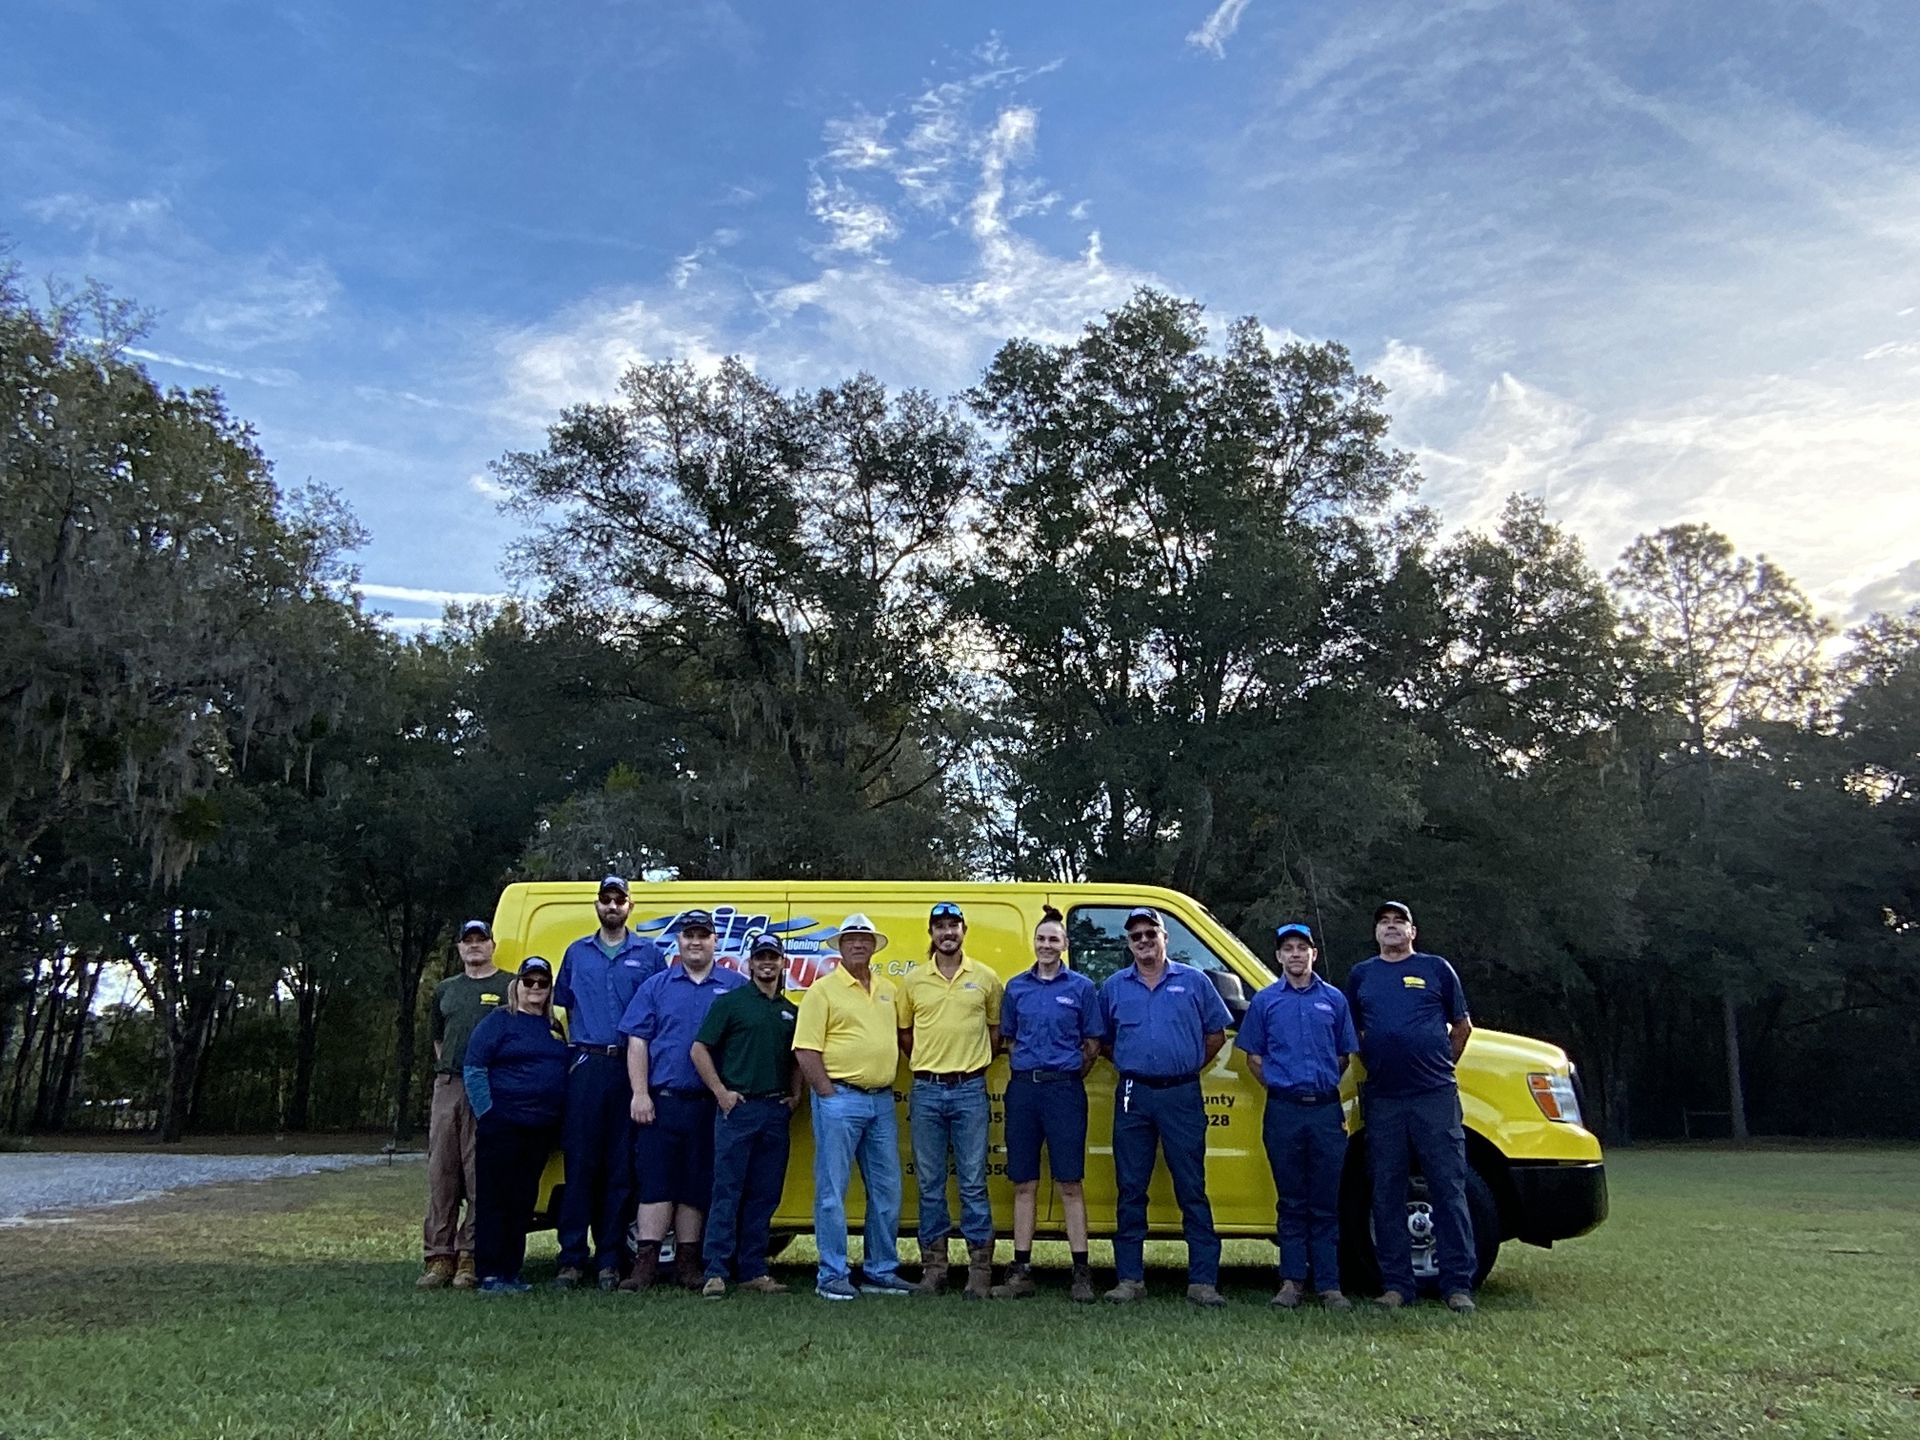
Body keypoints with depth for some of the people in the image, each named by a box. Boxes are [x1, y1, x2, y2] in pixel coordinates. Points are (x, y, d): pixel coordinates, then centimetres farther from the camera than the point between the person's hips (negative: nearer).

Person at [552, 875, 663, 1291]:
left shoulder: (649, 953, 9)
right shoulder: (576, 953, 14)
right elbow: (560, 1004, 19)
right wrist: (571, 1047, 7)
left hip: (632, 1068, -1)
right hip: (587, 1066, 1)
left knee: (622, 1166, 1)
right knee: (580, 1162, -2)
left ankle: (610, 1261, 6)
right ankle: (572, 1259, 2)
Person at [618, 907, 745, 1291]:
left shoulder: (736, 986, 7)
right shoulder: (656, 986, 8)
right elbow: (637, 1041, 4)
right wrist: (640, 1094, -5)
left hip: (712, 1103, 0)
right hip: (661, 1101, 0)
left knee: (698, 1184, 7)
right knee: (655, 1181, -1)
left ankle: (687, 1261, 16)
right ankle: (646, 1263, 3)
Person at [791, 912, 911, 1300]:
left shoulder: (888, 989, 13)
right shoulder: (823, 990, -5)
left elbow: (901, 1034, 24)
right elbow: (805, 1050, -10)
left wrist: (889, 1081, 14)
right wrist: (828, 1094, -13)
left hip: (882, 1100, 6)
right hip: (840, 1099, -6)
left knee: (886, 1190, 11)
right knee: (832, 1191, -1)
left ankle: (880, 1271, 22)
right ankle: (831, 1276, 7)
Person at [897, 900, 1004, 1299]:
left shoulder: (986, 978, 3)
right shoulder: (913, 980, 5)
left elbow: (995, 1027, 13)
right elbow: (904, 1032, 15)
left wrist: (972, 1061, 7)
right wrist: (927, 1063, 9)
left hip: (970, 1090, -1)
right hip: (926, 1090, 2)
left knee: (973, 1184, 1)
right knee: (930, 1185, 7)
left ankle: (980, 1270, 8)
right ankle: (933, 1269, 15)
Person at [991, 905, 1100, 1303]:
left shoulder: (1081, 988, 3)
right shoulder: (1016, 987, 10)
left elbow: (1092, 1043, 7)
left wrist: (1069, 1076, 2)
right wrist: (1026, 1070, 7)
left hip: (1064, 1088, -3)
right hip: (1023, 1088, 3)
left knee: (1070, 1184, -2)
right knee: (1024, 1185, 6)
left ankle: (1081, 1273, 4)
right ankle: (1021, 1271, 12)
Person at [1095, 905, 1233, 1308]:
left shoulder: (1194, 982, 5)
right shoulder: (1114, 987, 10)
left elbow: (1216, 1033, 11)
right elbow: (1103, 1041, 19)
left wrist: (1190, 1065, 5)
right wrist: (1130, 1064, 8)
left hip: (1182, 1096, -2)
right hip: (1133, 1096, 2)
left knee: (1192, 1190, -1)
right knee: (1131, 1191, 5)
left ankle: (1203, 1280, 4)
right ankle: (1130, 1279, 12)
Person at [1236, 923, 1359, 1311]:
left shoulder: (1333, 999, 8)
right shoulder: (1265, 1001, 6)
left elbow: (1344, 1056, 15)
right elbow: (1253, 1057, 10)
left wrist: (1323, 1084, 10)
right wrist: (1280, 1086, 4)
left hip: (1326, 1108, 0)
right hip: (1284, 1110, 0)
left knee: (1325, 1203, 3)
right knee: (1292, 1202, 6)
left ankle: (1329, 1285, 8)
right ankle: (1292, 1280, 13)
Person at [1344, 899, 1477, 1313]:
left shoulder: (1436, 969, 8)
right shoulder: (1360, 976, 14)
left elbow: (1462, 1026, 13)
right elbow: (1350, 1033, 22)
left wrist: (1439, 1066, 8)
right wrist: (1373, 1068, 11)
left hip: (1435, 1096, -2)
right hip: (1381, 1099, 2)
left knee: (1448, 1190, -3)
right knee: (1387, 1195, 4)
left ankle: (1458, 1284, 2)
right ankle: (1396, 1283, 11)